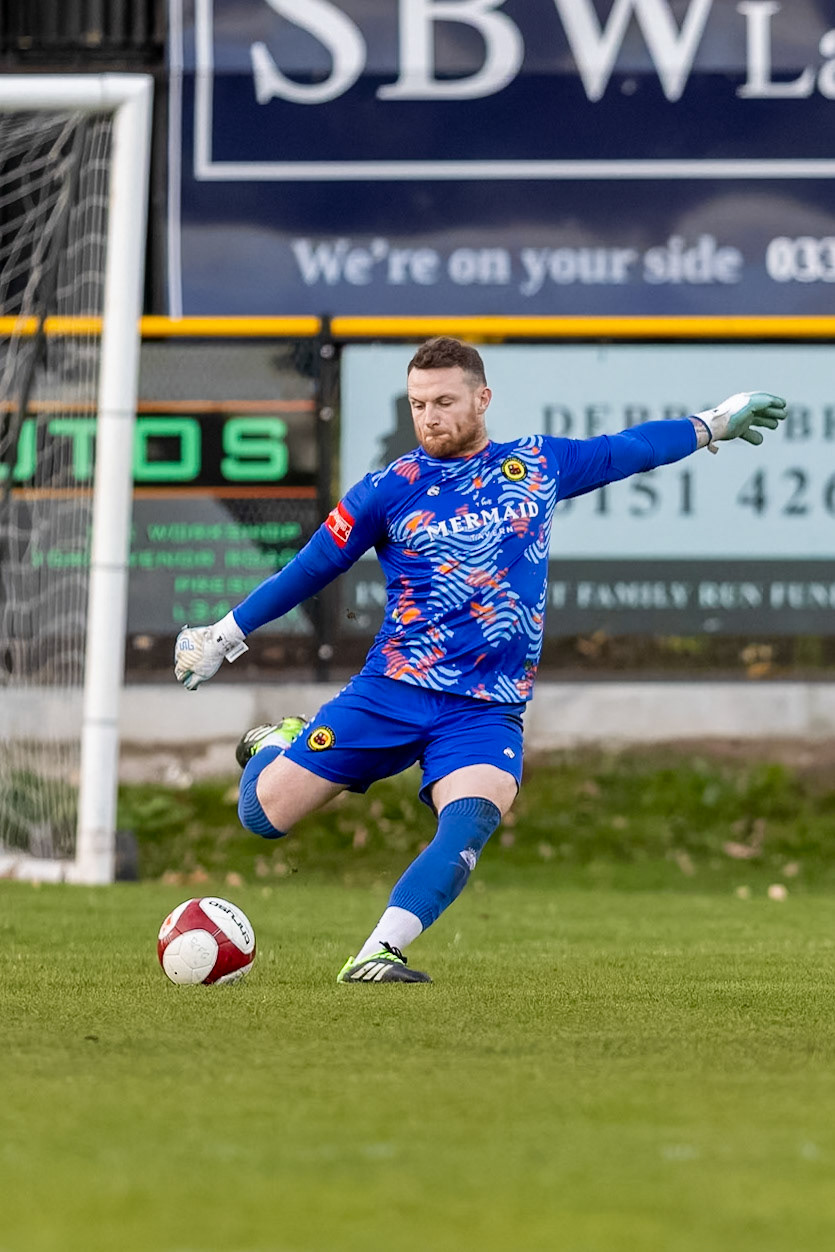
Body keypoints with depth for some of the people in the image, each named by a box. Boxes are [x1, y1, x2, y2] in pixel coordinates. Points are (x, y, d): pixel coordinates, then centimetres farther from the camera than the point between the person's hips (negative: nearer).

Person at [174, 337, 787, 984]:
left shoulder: (538, 463, 8)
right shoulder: (391, 488, 2)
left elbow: (628, 449, 25)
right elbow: (310, 569, 11)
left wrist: (713, 424, 32)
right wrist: (225, 634, 15)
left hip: (487, 708, 0)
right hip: (391, 691, 0)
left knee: (472, 817, -31)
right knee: (263, 813, -3)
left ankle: (376, 955, -35)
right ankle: (278, 745, 32)